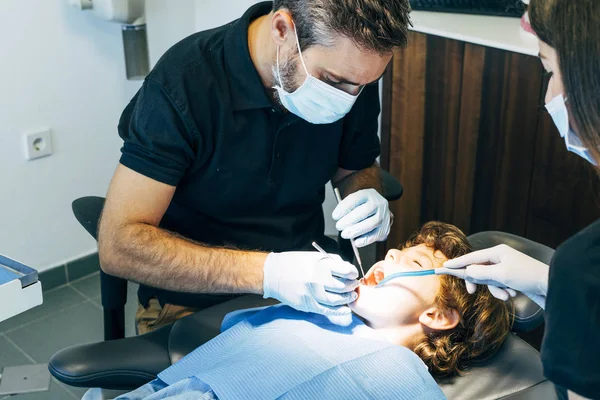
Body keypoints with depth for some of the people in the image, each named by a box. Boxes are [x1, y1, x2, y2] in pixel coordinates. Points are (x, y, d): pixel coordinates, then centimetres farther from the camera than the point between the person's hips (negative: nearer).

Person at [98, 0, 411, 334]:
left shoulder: (353, 72, -8)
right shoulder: (184, 80, -23)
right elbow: (118, 245, -25)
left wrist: (371, 202, -14)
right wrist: (266, 272, -35)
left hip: (314, 285, 5)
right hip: (196, 303, -4)